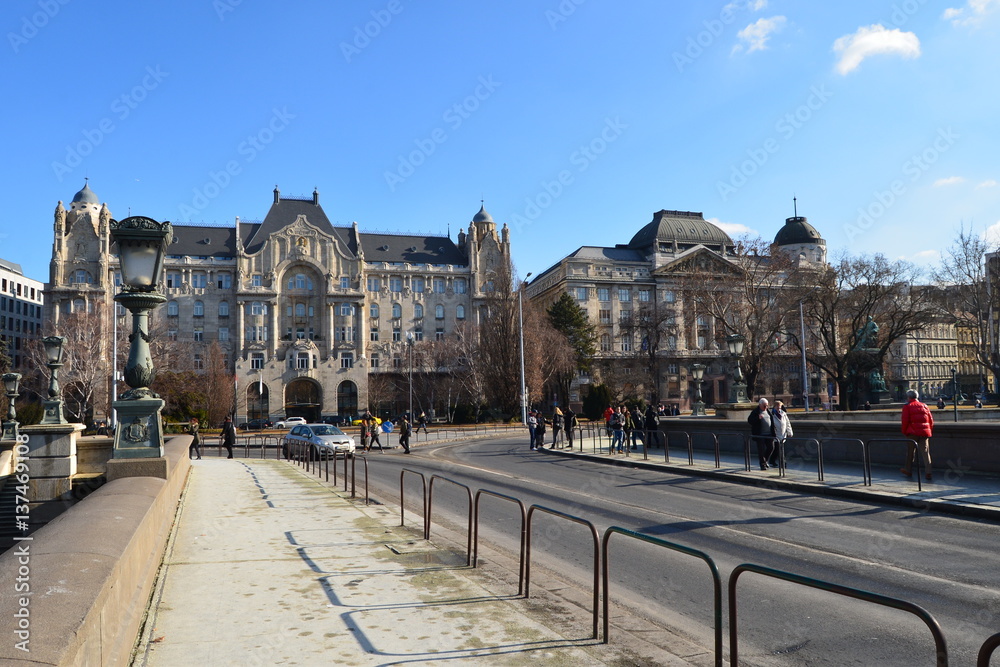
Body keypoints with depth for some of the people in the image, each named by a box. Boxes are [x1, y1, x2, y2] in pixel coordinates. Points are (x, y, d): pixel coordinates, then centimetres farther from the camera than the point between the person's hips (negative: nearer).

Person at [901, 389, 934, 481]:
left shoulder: (907, 406, -1)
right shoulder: (924, 406, 11)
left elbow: (905, 420, -7)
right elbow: (931, 420, 11)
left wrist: (904, 431, 4)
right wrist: (930, 431, 20)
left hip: (913, 432, -3)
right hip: (925, 432, 3)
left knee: (910, 452, 9)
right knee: (925, 452, 1)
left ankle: (908, 471, 18)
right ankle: (928, 473, -7)